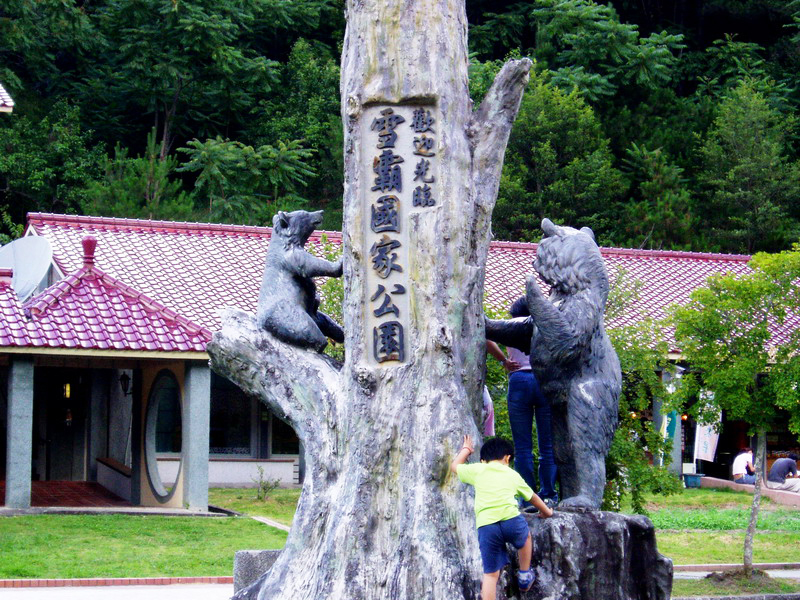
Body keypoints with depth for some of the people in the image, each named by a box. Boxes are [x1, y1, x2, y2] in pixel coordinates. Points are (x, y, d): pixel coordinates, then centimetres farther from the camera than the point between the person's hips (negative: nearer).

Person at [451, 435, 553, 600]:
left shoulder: (477, 470, 16)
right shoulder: (513, 475, 22)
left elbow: (454, 466, 34)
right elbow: (532, 497, 38)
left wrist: (466, 450, 51)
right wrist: (546, 511, 57)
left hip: (486, 526, -1)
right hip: (512, 520, 1)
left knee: (490, 574, 4)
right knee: (525, 536, 36)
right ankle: (524, 577, 46)